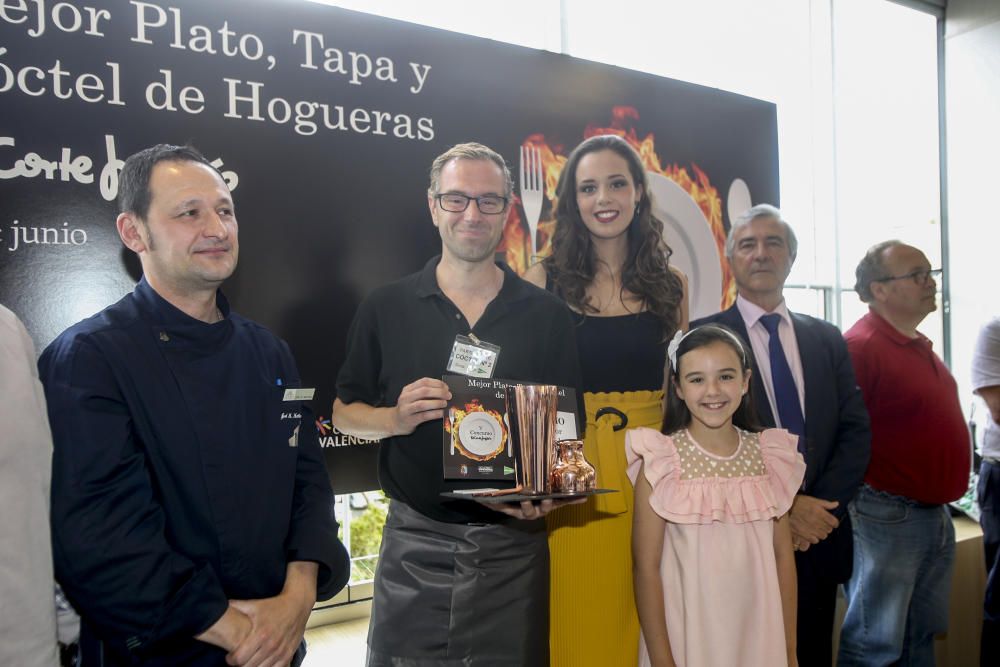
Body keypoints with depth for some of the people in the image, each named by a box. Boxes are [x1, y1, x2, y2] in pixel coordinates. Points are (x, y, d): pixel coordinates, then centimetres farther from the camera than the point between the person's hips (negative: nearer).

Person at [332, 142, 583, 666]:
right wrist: (395, 418, -14)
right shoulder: (385, 308, 2)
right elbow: (343, 412, 7)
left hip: (513, 541, 1)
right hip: (415, 544, 0)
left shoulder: (547, 315, 2)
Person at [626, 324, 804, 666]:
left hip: (759, 637, 3)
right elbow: (646, 567, -10)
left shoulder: (768, 456, -2)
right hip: (687, 638, -3)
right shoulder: (661, 462, -13)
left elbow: (783, 556, 4)